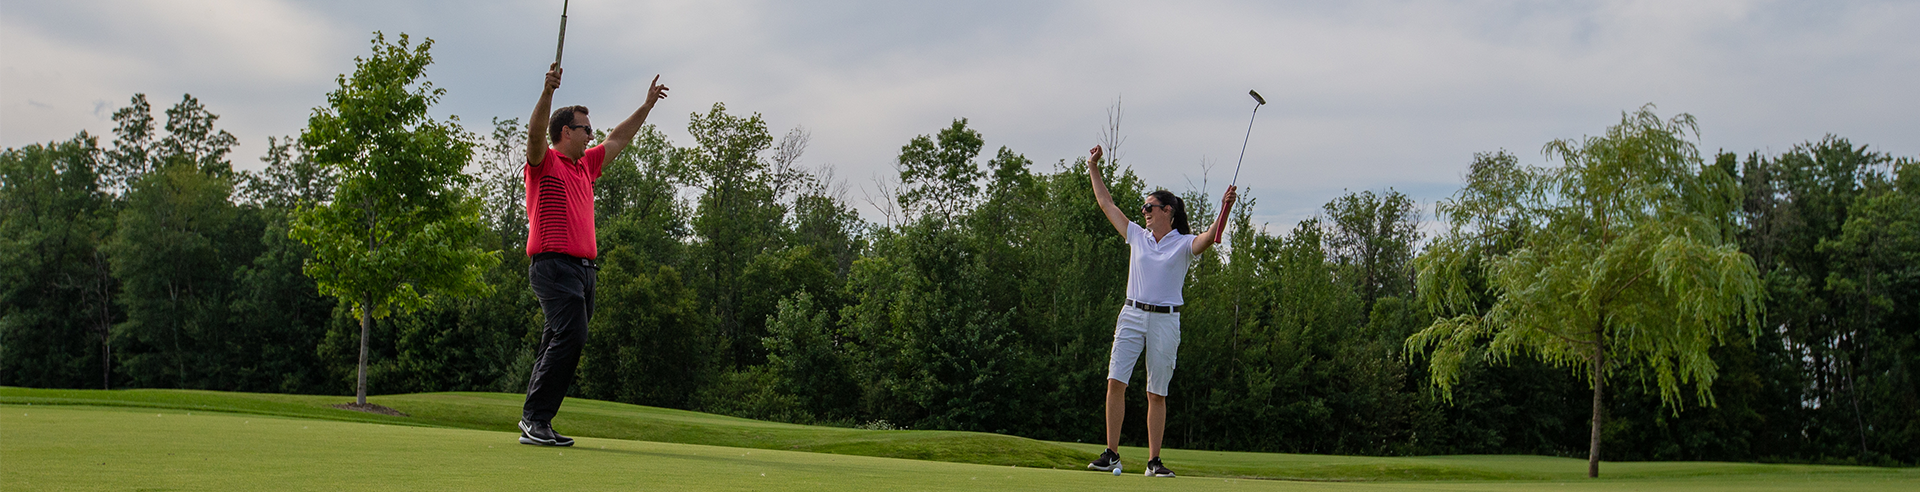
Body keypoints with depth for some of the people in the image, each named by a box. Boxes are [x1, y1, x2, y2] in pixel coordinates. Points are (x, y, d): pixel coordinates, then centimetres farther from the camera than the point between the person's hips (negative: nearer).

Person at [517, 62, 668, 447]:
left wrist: (647, 105, 34)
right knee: (570, 336, -21)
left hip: (584, 268, 9)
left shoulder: (585, 166, 23)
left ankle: (535, 421, 9)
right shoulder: (544, 163, 0)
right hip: (555, 266, -9)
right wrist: (547, 92, -34)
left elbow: (619, 139, 34)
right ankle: (535, 418, -18)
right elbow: (536, 132, -20)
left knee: (562, 342, 6)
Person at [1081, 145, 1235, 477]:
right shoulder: (1137, 236, 12)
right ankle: (1111, 454, -5)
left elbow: (1210, 238, -21)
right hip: (1132, 315, 3)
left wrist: (1225, 209, -36)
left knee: (1157, 394, 1)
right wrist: (1093, 168, 17)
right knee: (1115, 382, -9)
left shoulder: (1184, 243, 0)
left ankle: (1154, 461, 7)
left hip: (1165, 321, -3)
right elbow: (1106, 203, 18)